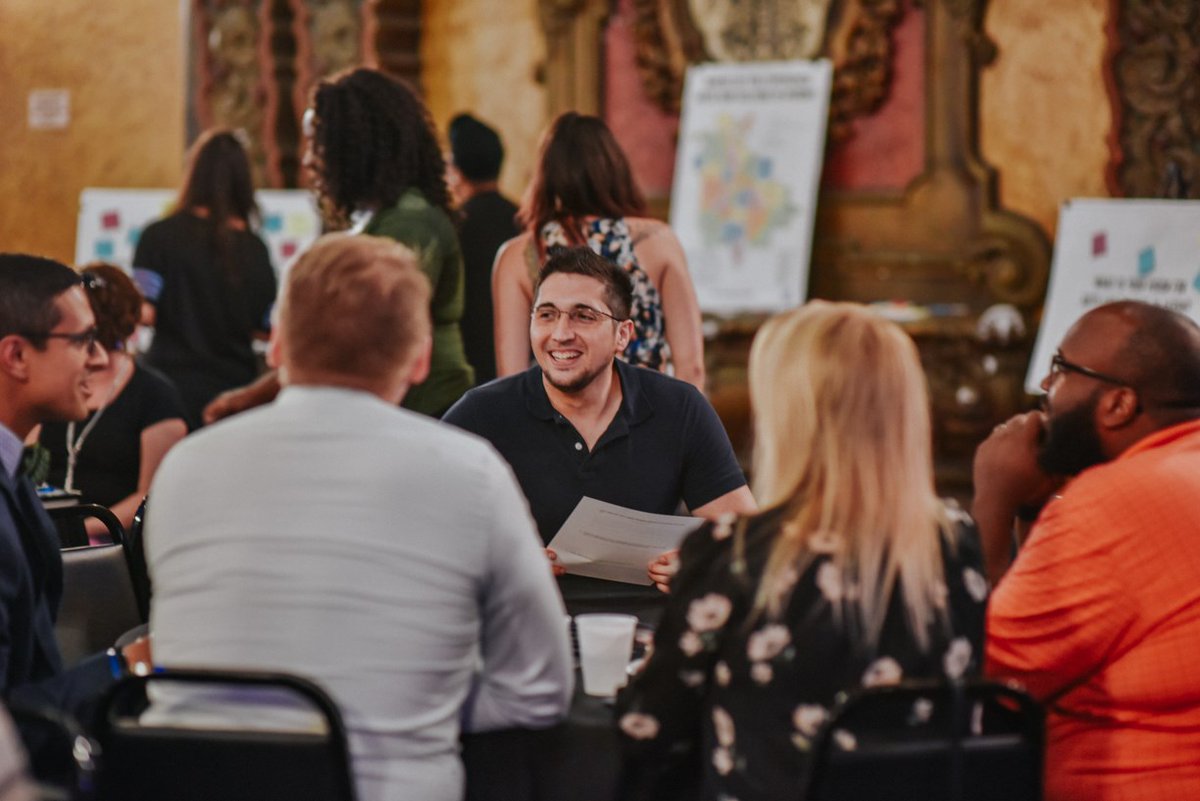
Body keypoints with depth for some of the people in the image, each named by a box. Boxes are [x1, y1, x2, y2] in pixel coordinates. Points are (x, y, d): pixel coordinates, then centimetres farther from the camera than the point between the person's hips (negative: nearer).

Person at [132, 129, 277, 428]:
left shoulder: (159, 236, -6)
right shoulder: (254, 249, 1)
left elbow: (144, 313, -10)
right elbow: (266, 330, 7)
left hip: (175, 383, -2)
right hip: (233, 388, 2)